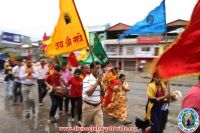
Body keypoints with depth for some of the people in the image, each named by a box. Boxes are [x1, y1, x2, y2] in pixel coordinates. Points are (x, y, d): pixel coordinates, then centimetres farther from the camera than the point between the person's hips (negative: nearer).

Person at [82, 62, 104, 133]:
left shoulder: (99, 79, 6)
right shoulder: (87, 79, -14)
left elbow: (102, 93, 7)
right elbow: (88, 93, -23)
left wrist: (100, 84, -9)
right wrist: (97, 82, -20)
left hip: (98, 106, 5)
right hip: (88, 106, -5)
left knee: (100, 127, 4)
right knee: (85, 126, 16)